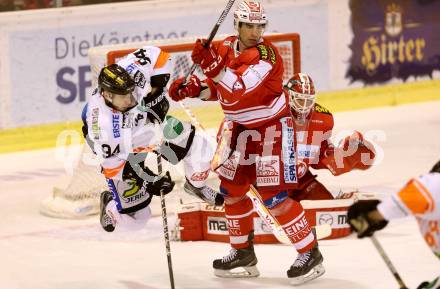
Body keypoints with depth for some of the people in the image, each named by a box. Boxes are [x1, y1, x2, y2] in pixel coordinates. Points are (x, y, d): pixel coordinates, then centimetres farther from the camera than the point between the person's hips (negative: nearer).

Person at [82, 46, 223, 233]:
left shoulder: (132, 75, -34)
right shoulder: (102, 124, -42)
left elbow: (156, 56, -13)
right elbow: (113, 166, -28)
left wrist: (158, 92, -15)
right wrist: (150, 180, -27)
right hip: (120, 149, -5)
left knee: (198, 146, -5)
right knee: (134, 219, -3)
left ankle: (196, 185, 29)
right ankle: (110, 204, 34)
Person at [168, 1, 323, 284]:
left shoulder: (266, 54, -24)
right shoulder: (227, 47, -1)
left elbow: (237, 91, -35)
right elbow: (218, 87, 12)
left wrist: (214, 64, -44)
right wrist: (193, 87, -6)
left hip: (271, 128, -8)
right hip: (238, 127, 8)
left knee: (274, 195, -13)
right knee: (231, 190, 11)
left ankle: (310, 253, -3)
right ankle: (243, 253, 26)